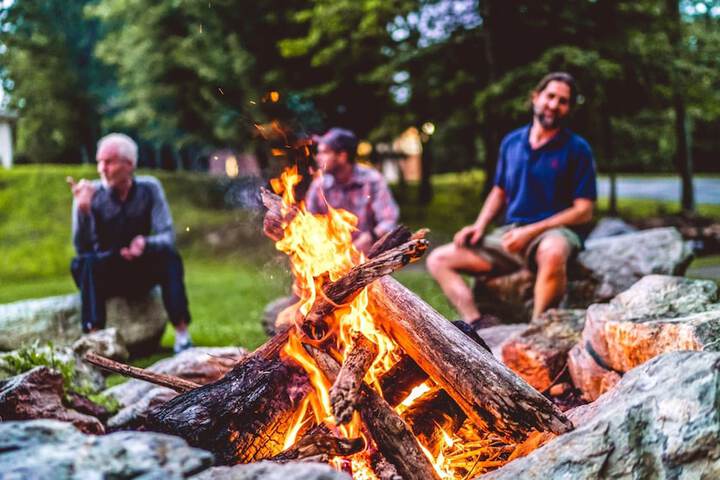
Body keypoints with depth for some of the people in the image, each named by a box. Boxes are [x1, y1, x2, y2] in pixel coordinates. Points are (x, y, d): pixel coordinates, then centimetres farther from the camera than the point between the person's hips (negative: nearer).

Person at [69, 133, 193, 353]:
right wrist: (82, 209, -36)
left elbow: (167, 236, -14)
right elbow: (82, 247, -20)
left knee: (169, 257, -27)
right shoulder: (91, 194, -11)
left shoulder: (149, 188, -8)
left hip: (142, 272, 1)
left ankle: (182, 335, -27)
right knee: (87, 263, -31)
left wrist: (146, 243, -36)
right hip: (106, 276, -1)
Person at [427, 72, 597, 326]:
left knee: (552, 253, -43)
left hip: (555, 232, -5)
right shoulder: (511, 142, 12)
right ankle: (477, 324, -25)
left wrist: (531, 232, -15)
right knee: (438, 260, -6)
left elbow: (584, 211, -6)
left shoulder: (577, 148, -2)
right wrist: (479, 226, 3)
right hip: (510, 234, 6)